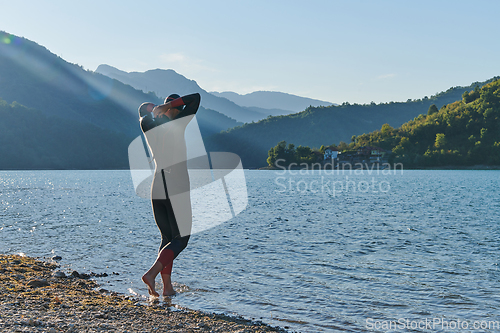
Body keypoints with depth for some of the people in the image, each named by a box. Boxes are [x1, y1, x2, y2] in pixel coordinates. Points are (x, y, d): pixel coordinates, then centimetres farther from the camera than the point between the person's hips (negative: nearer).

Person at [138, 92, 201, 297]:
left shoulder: (148, 126, 6)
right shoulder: (177, 124, -8)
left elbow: (143, 109, 29)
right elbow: (196, 98, -2)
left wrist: (157, 109, 19)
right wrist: (170, 105, -3)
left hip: (157, 190, 6)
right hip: (177, 190, -6)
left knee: (167, 238, 14)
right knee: (181, 239, 1)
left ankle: (167, 286, 8)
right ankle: (151, 273, -18)